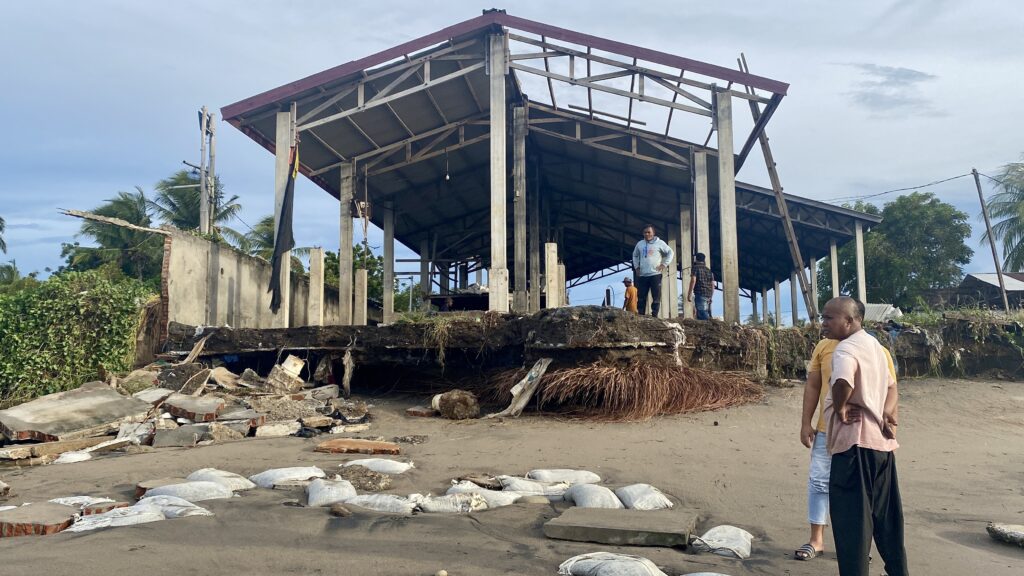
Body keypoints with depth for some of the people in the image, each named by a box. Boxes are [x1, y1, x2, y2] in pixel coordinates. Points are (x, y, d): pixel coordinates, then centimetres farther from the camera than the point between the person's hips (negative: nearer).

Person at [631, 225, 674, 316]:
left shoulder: (659, 243, 1)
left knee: (656, 297, -3)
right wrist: (636, 266, 16)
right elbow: (635, 255, 28)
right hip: (642, 275, 4)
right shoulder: (639, 244, 12)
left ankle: (654, 316, -1)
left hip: (655, 274, -3)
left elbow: (671, 253, 5)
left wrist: (664, 264, -4)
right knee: (641, 297, 2)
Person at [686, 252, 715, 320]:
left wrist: (689, 294, -11)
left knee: (703, 314, -14)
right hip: (708, 295, 7)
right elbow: (712, 284, 20)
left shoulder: (695, 267, 2)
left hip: (700, 294, -7)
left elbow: (693, 280, -10)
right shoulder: (708, 270, 21)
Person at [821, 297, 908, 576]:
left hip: (855, 441, -9)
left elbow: (843, 381, -38)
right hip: (881, 440, 10)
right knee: (886, 513, 20)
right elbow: (891, 386, 22)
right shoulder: (873, 344, 14)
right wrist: (890, 415, 5)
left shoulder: (846, 348, -16)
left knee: (851, 516, -2)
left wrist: (840, 408, -20)